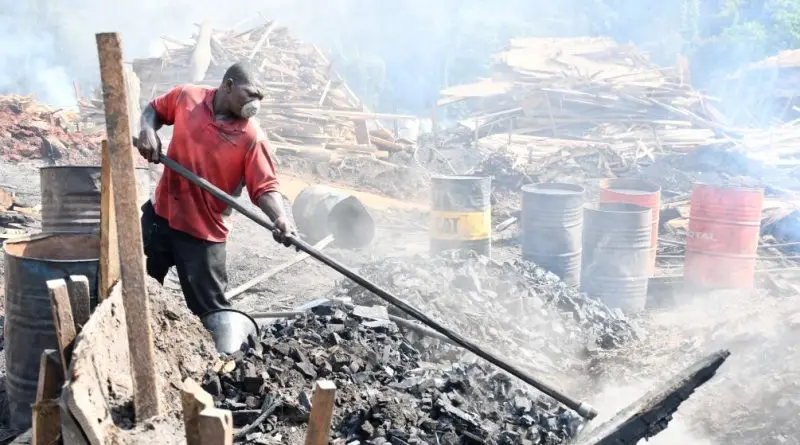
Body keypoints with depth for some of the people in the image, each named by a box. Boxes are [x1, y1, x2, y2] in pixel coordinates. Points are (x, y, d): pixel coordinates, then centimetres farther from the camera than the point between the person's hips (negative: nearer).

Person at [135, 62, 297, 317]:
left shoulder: (252, 137, -17)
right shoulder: (186, 96, -7)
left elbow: (265, 187, -19)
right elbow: (155, 110, 12)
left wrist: (279, 219, -38)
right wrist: (148, 130, -11)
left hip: (204, 232, -4)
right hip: (160, 215, 4)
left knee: (210, 310, -1)